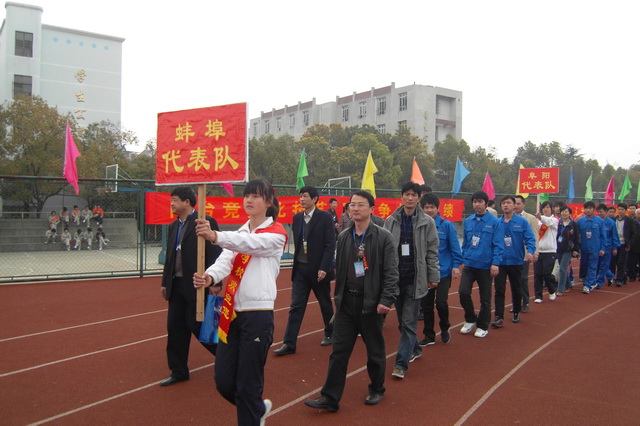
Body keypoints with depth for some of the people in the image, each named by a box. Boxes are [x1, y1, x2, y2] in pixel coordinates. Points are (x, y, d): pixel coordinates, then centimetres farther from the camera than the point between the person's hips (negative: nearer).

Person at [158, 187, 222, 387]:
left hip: (196, 286, -7)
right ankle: (178, 371, 25)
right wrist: (165, 282, 17)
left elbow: (214, 255, -14)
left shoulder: (205, 222, -11)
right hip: (176, 286, 8)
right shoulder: (173, 226, 12)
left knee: (198, 326, -1)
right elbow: (169, 257, 18)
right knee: (175, 328, 11)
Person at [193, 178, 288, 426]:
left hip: (258, 314, -6)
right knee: (223, 381, 10)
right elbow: (225, 260, -6)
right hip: (231, 312, 6)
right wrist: (210, 276, -29)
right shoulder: (238, 234, 14)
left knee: (247, 385, 1)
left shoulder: (276, 232, -3)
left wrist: (215, 236, -43)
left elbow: (252, 243, -25)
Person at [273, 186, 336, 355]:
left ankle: (329, 334, 34)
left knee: (325, 304, 13)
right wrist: (296, 262, 9)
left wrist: (324, 268, -18)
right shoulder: (297, 218, 6)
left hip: (319, 269, -4)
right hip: (300, 269, 4)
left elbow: (330, 245, -12)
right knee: (296, 307, 1)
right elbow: (297, 243, 12)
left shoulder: (325, 217, -9)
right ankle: (289, 343, 3)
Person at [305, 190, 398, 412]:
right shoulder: (344, 236, 6)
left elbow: (391, 272, -11)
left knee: (375, 350, 12)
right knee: (339, 350, 4)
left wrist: (386, 300, -18)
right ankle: (330, 397, 11)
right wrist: (338, 296, 12)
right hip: (346, 302, 4)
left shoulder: (383, 236, -8)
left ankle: (377, 389, 34)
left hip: (371, 302, -4)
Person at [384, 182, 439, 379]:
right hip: (395, 276, 3)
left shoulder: (427, 222, -2)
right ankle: (414, 349, 36)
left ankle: (401, 363, 0)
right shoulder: (391, 221, 3)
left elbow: (432, 251, 1)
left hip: (416, 278, -3)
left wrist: (433, 277, 0)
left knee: (409, 322, -3)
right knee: (402, 320, 14)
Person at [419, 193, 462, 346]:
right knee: (426, 304, 8)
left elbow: (454, 247, -3)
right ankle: (429, 335, 25)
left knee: (441, 303, -6)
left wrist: (456, 265, -8)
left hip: (443, 271, -2)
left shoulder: (446, 225, -6)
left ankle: (445, 329, 24)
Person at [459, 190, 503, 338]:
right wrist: (463, 259, 12)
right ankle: (470, 320, 16)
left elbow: (498, 245, -9)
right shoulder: (468, 221, 5)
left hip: (486, 266, -3)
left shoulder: (494, 222, -7)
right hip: (469, 264, 3)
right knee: (463, 292, -8)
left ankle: (483, 326, 25)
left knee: (485, 298, 8)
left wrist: (495, 263, -15)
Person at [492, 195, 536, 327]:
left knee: (516, 289, 15)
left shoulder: (522, 222, -3)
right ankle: (499, 318, -1)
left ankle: (516, 313, 34)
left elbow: (530, 238, -9)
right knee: (499, 290, -3)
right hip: (500, 261, 1)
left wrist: (530, 251, -26)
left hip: (516, 261, 0)